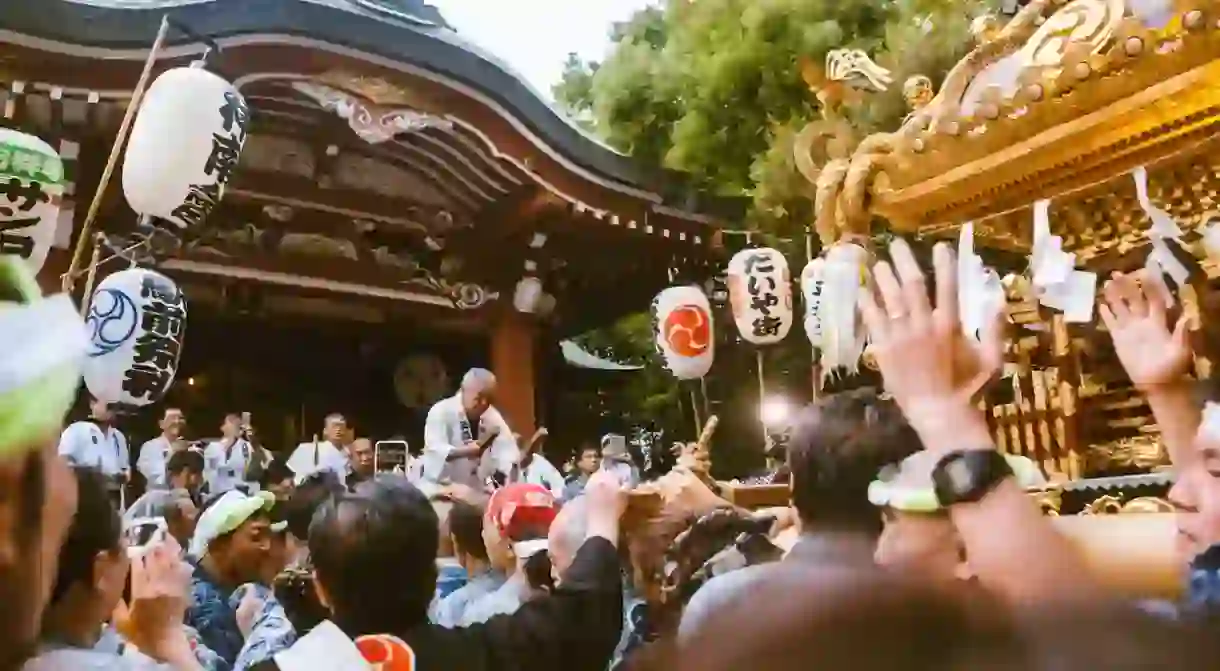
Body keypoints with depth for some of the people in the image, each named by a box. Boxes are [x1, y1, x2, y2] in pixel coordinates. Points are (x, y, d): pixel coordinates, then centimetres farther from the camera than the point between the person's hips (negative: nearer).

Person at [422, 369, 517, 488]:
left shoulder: (492, 416, 1)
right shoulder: (441, 411, -14)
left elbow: (507, 450, -6)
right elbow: (435, 451, -26)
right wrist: (465, 451, -41)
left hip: (476, 490, 5)